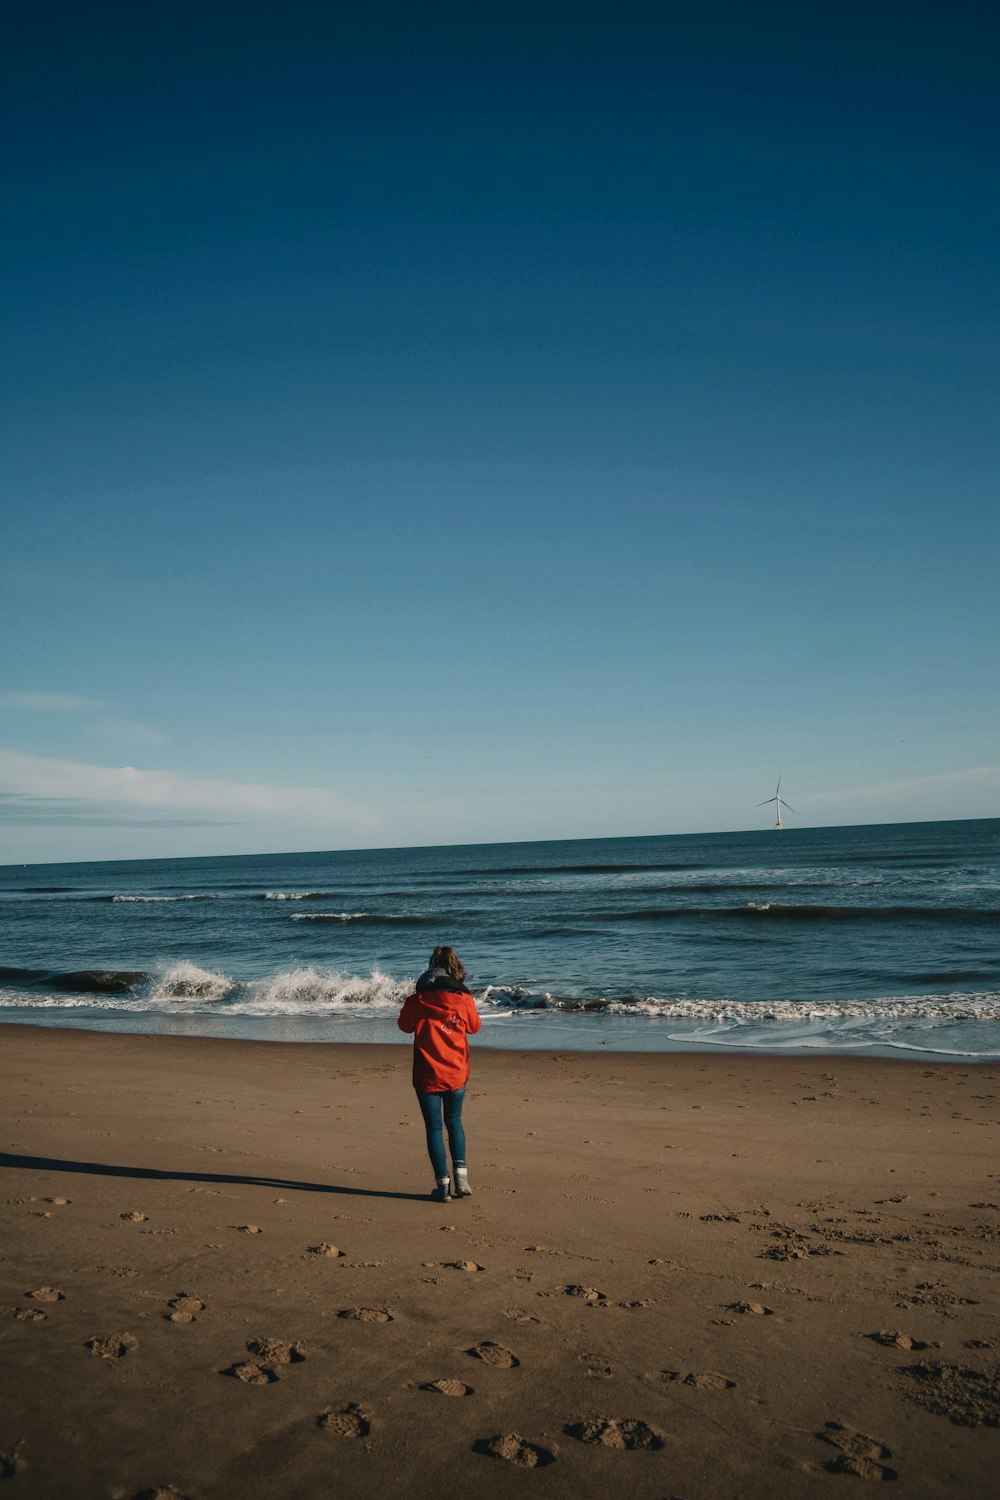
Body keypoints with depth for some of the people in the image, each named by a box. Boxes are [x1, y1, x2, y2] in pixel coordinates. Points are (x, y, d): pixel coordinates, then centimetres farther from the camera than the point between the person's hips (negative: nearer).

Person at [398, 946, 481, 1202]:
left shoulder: (417, 1001, -11)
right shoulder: (464, 1000, -9)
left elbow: (405, 1025, 7)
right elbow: (474, 1026, 9)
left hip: (427, 1075, -2)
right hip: (457, 1074, 2)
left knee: (434, 1128, 9)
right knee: (454, 1121, 20)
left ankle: (443, 1185, 11)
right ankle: (461, 1177, 12)